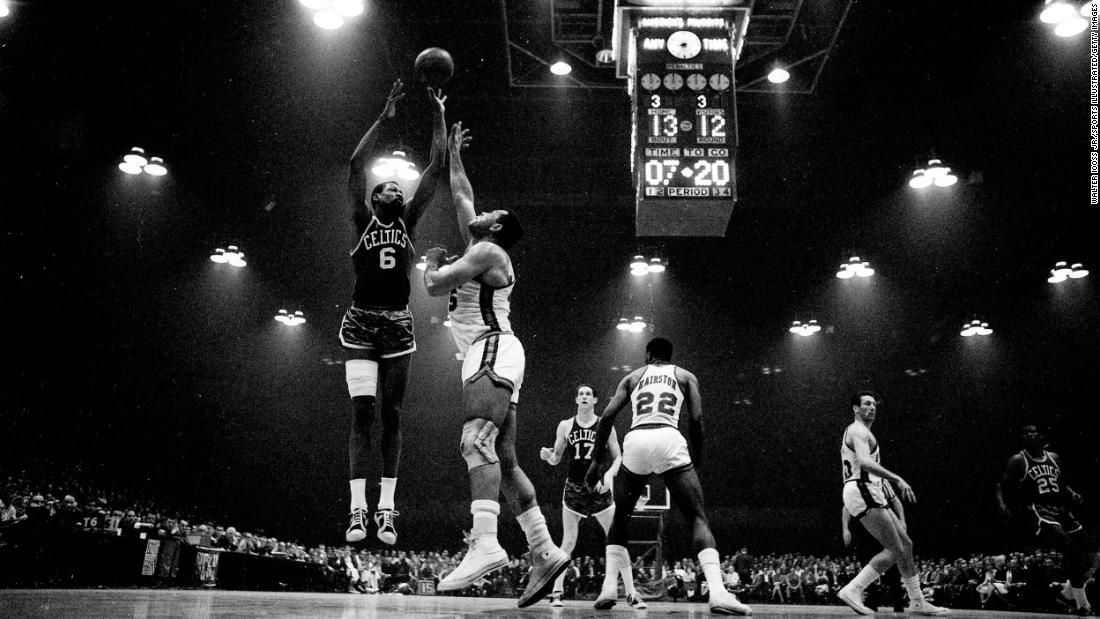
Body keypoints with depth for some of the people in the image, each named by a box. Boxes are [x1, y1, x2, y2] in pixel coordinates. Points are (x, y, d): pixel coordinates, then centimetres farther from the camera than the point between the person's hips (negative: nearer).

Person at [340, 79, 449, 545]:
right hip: (361, 323, -2)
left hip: (398, 324, 2)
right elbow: (356, 165, -5)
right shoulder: (363, 222, 6)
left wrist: (438, 114, 7)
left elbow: (437, 167, 8)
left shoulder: (408, 223, 12)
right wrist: (385, 117, -7)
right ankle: (358, 509, -8)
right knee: (362, 411, -8)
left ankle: (386, 509, 6)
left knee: (392, 414, 3)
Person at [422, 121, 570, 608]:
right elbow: (460, 196, 37)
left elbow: (434, 286, -8)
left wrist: (433, 258, 13)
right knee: (503, 458, 3)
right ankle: (544, 552, -1)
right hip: (489, 357, 10)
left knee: (477, 443, -26)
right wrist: (453, 154, 46)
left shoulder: (487, 251, -3)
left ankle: (485, 544, -42)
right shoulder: (479, 249, 24)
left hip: (493, 351, -10)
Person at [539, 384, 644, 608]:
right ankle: (556, 592, 9)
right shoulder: (565, 426, 4)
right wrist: (547, 456, -11)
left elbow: (618, 458, 4)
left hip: (599, 488, -1)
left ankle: (631, 593, 2)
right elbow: (556, 459, 11)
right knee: (568, 542, 2)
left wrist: (609, 474, -14)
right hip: (574, 487, 1)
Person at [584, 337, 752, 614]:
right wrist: (697, 460, 19)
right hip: (669, 440, -2)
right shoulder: (685, 376, 23)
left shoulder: (633, 376, 26)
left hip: (636, 441, 2)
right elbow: (696, 420, 8)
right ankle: (718, 593, -18)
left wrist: (598, 459, 19)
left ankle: (609, 588, 7)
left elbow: (607, 416, 13)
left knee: (620, 519, 21)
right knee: (698, 518, 3)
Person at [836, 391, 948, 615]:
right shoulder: (859, 431, -9)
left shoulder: (854, 431, 25)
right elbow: (864, 462, -27)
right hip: (863, 492, -11)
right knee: (895, 550, -13)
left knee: (906, 544, 10)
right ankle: (853, 590, -15)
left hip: (868, 494, 11)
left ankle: (917, 602, 13)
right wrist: (897, 479, -32)